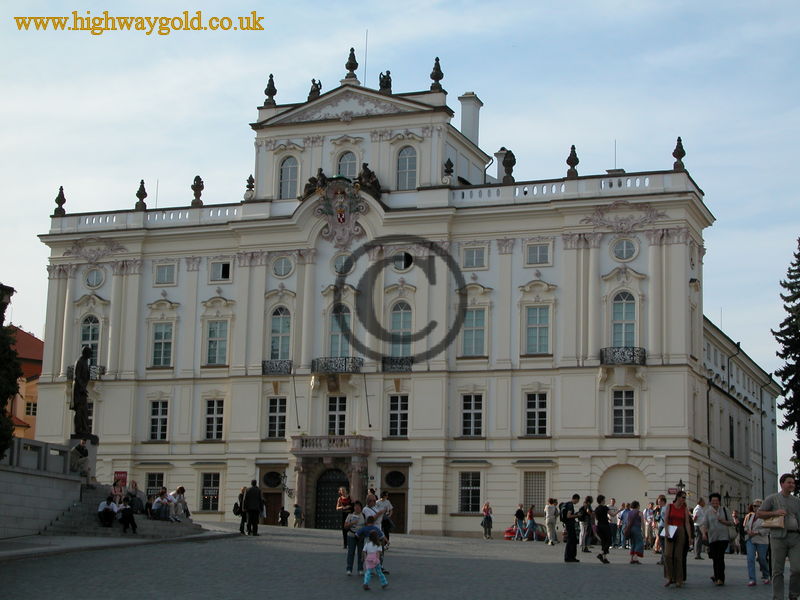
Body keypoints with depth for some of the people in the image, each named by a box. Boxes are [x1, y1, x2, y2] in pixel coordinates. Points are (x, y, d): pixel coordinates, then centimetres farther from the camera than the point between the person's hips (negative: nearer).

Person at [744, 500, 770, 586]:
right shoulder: (750, 516, 14)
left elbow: (767, 529, -14)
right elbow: (746, 526, 23)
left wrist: (756, 533, -19)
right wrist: (747, 531, 1)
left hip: (761, 541, -5)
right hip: (750, 540, 5)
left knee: (762, 559, 4)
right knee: (750, 558, -9)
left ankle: (765, 577, 29)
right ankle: (751, 580, -11)